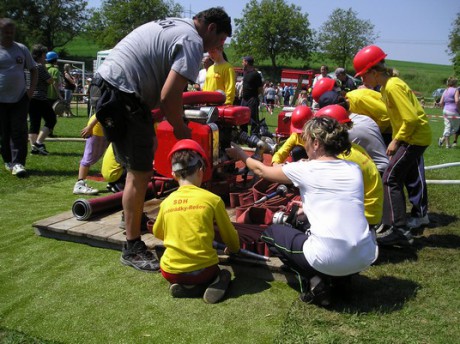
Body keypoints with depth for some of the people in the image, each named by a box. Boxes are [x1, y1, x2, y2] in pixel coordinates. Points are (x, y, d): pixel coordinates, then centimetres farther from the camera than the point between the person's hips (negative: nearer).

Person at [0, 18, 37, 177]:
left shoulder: (21, 49, 7)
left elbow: (33, 70, 13)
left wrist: (32, 88, -1)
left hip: (20, 98, 1)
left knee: (19, 131, -6)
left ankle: (18, 163, -6)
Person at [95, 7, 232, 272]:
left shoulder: (174, 24, 18)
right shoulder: (193, 42, -12)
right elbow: (169, 97, -19)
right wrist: (181, 129, -3)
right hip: (124, 97, -11)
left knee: (149, 146, 23)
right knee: (140, 171, -5)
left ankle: (133, 216, 37)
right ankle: (132, 249, 5)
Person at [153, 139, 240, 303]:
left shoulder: (167, 202, 1)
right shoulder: (212, 199, -6)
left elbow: (157, 233, 20)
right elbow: (230, 235, 7)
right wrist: (234, 248, 30)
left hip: (171, 273, 1)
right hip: (203, 270, 0)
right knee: (222, 273, 30)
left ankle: (185, 287, 3)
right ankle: (216, 282, -2)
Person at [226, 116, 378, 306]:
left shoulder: (305, 169, -2)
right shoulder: (354, 169, 9)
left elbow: (262, 170, 15)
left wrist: (241, 155, 32)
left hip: (328, 260, -6)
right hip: (366, 258, 6)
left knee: (272, 232, 19)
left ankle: (313, 279, 3)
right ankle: (340, 277, 17)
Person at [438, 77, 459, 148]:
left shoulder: (445, 91, 14)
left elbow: (441, 102, 10)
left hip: (445, 111, 7)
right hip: (453, 111, -7)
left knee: (447, 127, 9)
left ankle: (447, 144, 8)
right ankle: (443, 138, -7)